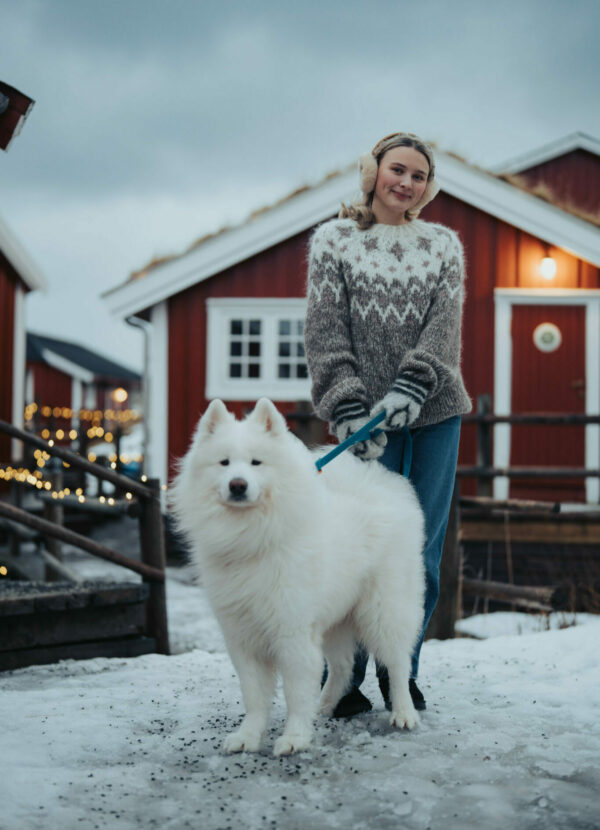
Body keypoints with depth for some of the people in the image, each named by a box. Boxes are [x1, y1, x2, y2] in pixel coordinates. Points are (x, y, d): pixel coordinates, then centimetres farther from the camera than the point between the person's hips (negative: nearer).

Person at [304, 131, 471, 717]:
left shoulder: (443, 244, 13)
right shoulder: (333, 240, 6)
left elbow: (445, 324, -1)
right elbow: (324, 330, -2)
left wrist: (409, 388, -17)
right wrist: (349, 409, -14)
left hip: (433, 412, 3)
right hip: (364, 416, -3)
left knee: (423, 549, 3)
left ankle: (401, 670, 18)